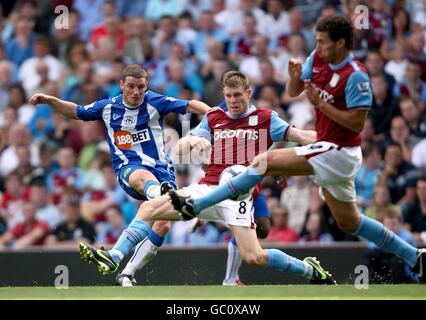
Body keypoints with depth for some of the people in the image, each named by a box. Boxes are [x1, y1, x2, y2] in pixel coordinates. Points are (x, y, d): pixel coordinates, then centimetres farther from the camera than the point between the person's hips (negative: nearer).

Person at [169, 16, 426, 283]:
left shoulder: (356, 76, -19)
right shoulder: (318, 59, 4)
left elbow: (357, 123, -20)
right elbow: (294, 92, 11)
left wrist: (320, 103, -23)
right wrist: (295, 77, -11)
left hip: (339, 152, -10)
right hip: (329, 151, 10)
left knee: (265, 161, -15)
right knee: (349, 223, 17)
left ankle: (196, 205, -15)